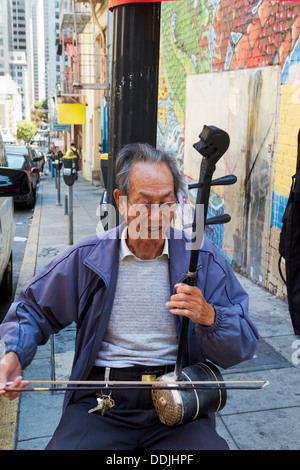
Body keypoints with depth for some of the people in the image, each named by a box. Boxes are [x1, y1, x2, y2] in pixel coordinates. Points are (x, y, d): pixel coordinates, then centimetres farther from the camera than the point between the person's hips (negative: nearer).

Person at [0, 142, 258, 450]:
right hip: (99, 401, 0)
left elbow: (242, 349, 0)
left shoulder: (204, 260, -1)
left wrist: (209, 317, -22)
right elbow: (34, 309, 13)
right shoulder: (86, 258, 1)